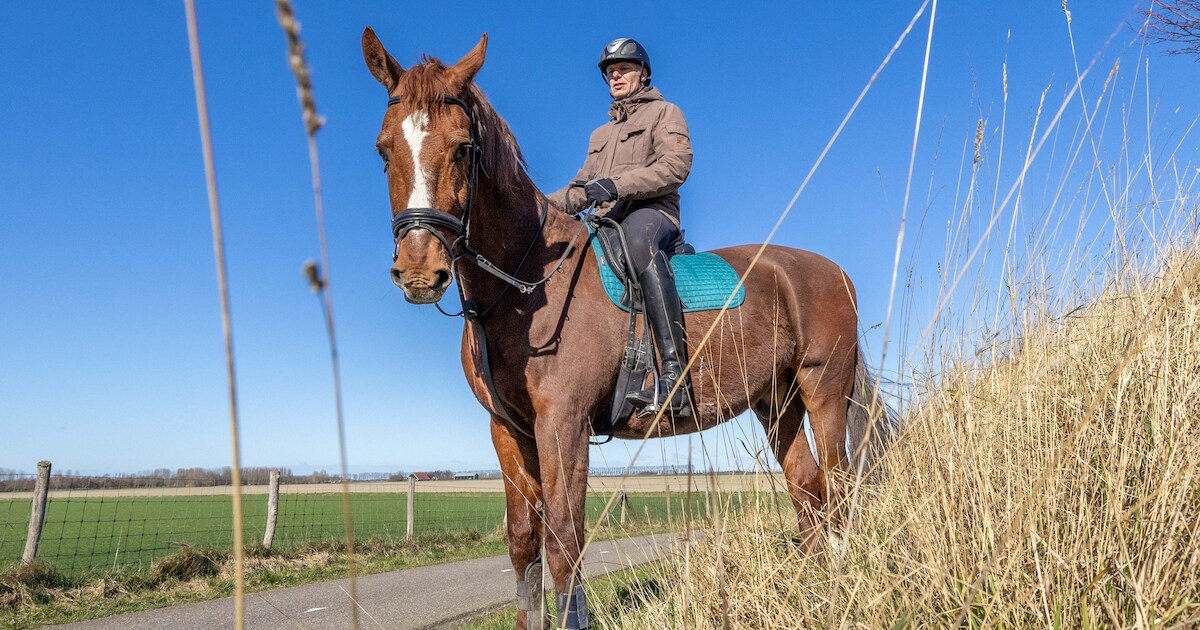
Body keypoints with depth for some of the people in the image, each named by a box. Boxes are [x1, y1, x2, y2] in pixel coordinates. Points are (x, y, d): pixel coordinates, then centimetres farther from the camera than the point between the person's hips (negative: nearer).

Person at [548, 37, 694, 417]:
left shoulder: (664, 113, 13)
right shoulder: (600, 135, 33)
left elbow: (676, 165, -6)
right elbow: (581, 189, 32)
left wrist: (618, 184, -19)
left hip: (652, 211, -7)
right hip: (607, 221, 8)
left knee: (637, 237, -43)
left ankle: (674, 375, -52)